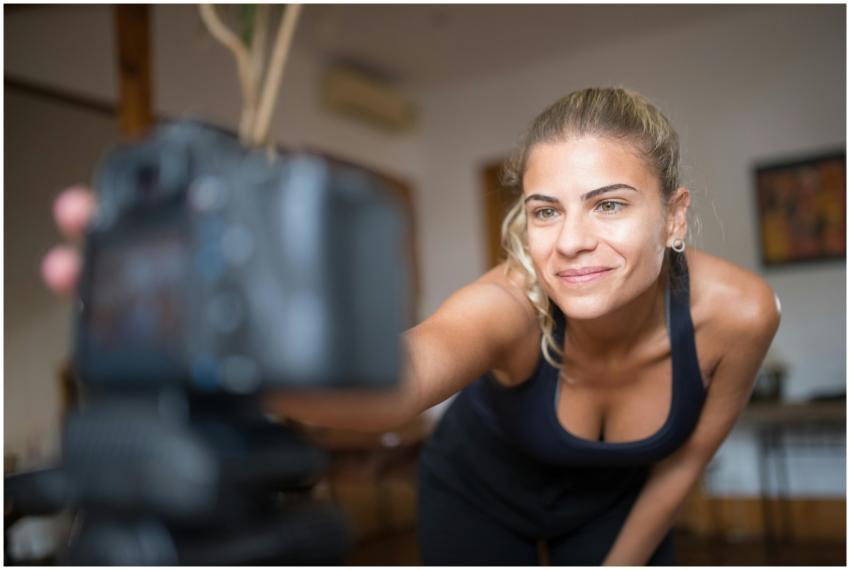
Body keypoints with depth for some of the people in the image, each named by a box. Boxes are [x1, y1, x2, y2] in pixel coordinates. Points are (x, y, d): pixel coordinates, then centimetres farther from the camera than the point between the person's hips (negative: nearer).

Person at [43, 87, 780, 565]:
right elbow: (396, 376, -60)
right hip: (480, 489, -2)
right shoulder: (511, 303, -38)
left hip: (616, 501, 2)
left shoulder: (739, 311, -29)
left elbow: (687, 457, -11)